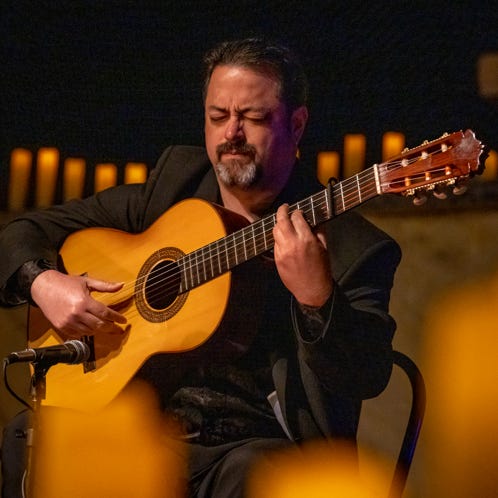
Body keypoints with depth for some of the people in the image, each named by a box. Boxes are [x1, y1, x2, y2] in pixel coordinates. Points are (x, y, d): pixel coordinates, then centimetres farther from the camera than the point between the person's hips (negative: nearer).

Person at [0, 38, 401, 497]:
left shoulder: (354, 248, 0)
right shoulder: (173, 187, 13)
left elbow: (368, 378, -13)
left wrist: (317, 296, -30)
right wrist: (44, 282, -2)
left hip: (251, 445, -3)